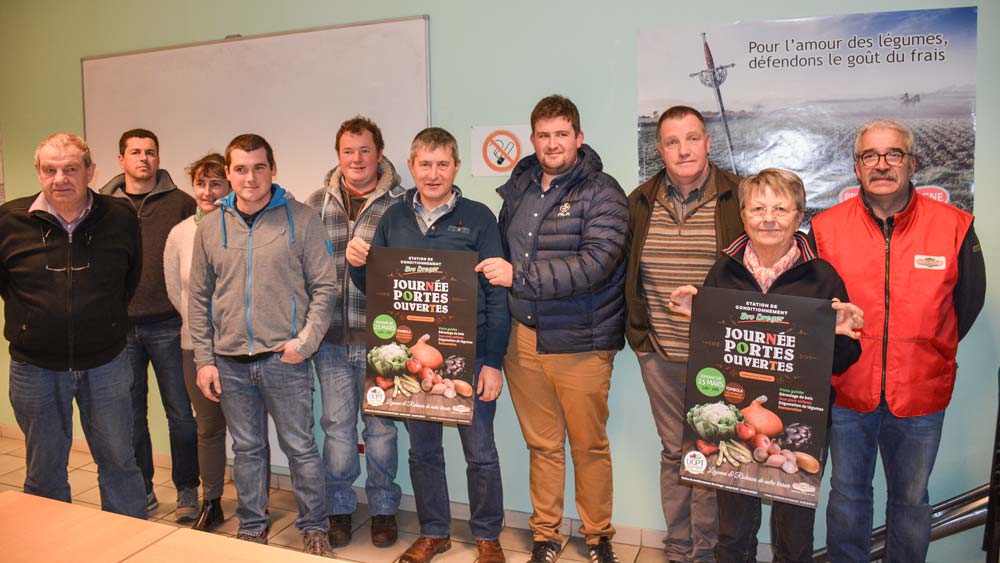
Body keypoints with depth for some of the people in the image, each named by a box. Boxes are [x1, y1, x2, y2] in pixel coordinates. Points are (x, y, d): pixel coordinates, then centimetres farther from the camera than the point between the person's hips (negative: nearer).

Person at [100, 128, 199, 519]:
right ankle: (141, 490, 27)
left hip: (168, 325, -2)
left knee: (180, 413, 4)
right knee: (130, 414, 12)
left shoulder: (181, 203, 1)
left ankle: (186, 490, 19)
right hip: (119, 326, 3)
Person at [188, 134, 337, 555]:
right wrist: (204, 360, 5)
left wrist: (306, 340, -13)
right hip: (230, 362, 3)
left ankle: (313, 526, 25)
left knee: (300, 447, 6)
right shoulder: (210, 228, 6)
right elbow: (199, 299, 10)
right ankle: (252, 527, 33)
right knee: (247, 449, 16)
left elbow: (324, 287, -3)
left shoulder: (301, 219, -4)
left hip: (285, 359, -3)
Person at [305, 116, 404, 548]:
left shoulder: (399, 204, -3)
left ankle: (383, 508, 30)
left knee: (381, 426, 11)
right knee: (337, 426, 12)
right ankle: (339, 508, 31)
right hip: (331, 336, 2)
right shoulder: (316, 205, 7)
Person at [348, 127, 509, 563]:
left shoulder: (478, 218, -5)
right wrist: (357, 264, -10)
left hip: (468, 356, -3)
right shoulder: (394, 219, 6)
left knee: (480, 452, 8)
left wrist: (493, 361, -10)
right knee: (422, 450, 15)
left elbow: (497, 295, -6)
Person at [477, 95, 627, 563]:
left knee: (589, 444, 10)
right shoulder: (518, 185, 10)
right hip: (523, 335, 4)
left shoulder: (602, 193, -8)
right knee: (541, 443, 14)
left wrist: (518, 275, -22)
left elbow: (595, 264, -21)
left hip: (581, 343, -4)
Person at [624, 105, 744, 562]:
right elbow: (627, 273, 14)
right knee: (673, 452, 15)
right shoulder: (640, 202, 6)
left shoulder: (740, 198, -4)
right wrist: (639, 331, 9)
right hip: (658, 354, 3)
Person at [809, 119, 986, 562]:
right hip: (846, 390, 0)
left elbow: (969, 300, 6)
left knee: (911, 498, 18)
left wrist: (927, 354, 5)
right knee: (847, 492, 18)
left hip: (921, 393, 0)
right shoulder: (826, 228, -6)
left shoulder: (954, 226, -6)